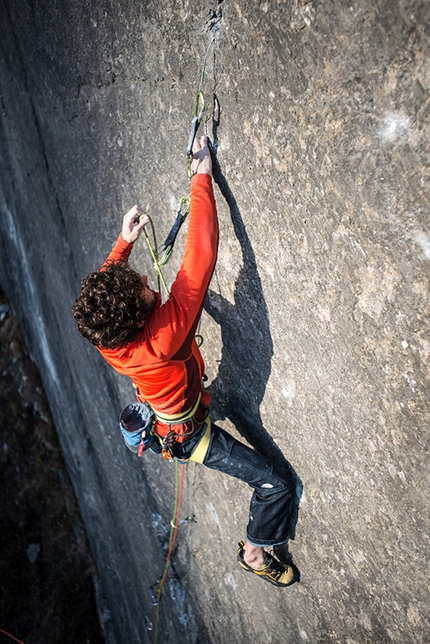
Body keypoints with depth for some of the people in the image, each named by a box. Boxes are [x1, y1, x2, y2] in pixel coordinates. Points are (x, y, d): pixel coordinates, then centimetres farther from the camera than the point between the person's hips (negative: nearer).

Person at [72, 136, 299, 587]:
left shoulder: (104, 336, -25)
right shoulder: (161, 339, -44)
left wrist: (124, 241, -3)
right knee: (275, 482, 1)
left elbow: (104, 287, 0)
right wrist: (202, 174, -36)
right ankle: (253, 553, 23)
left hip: (159, 416, 7)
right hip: (190, 434, -7)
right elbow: (200, 256, -44)